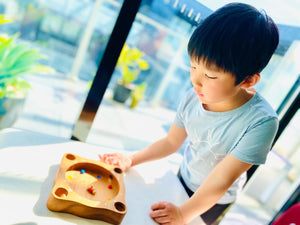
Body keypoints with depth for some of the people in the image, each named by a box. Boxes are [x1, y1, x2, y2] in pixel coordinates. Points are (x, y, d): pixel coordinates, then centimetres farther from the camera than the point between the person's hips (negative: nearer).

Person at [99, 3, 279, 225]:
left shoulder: (261, 121, -35)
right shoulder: (194, 97, -21)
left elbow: (221, 180, -31)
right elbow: (171, 142, -7)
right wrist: (131, 160, -12)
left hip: (213, 202, -3)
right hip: (183, 180, 4)